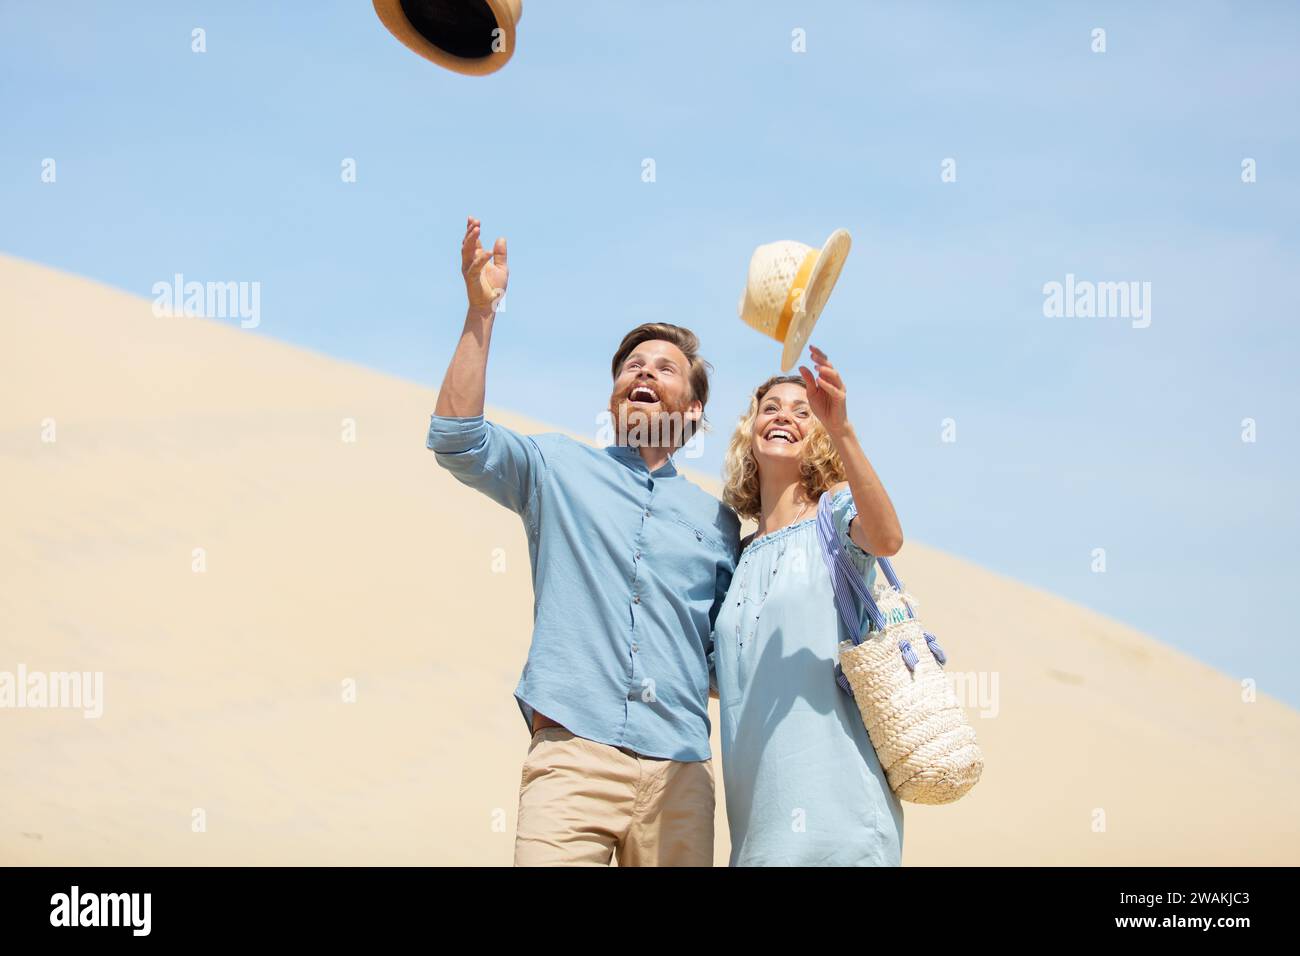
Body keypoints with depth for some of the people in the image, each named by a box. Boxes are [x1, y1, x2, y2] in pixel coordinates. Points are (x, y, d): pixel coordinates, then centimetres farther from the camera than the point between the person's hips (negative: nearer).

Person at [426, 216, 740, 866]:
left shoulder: (716, 519, 20)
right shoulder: (558, 469, 14)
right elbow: (456, 439, -2)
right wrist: (481, 311, -6)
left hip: (679, 771, 3)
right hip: (573, 756, -3)